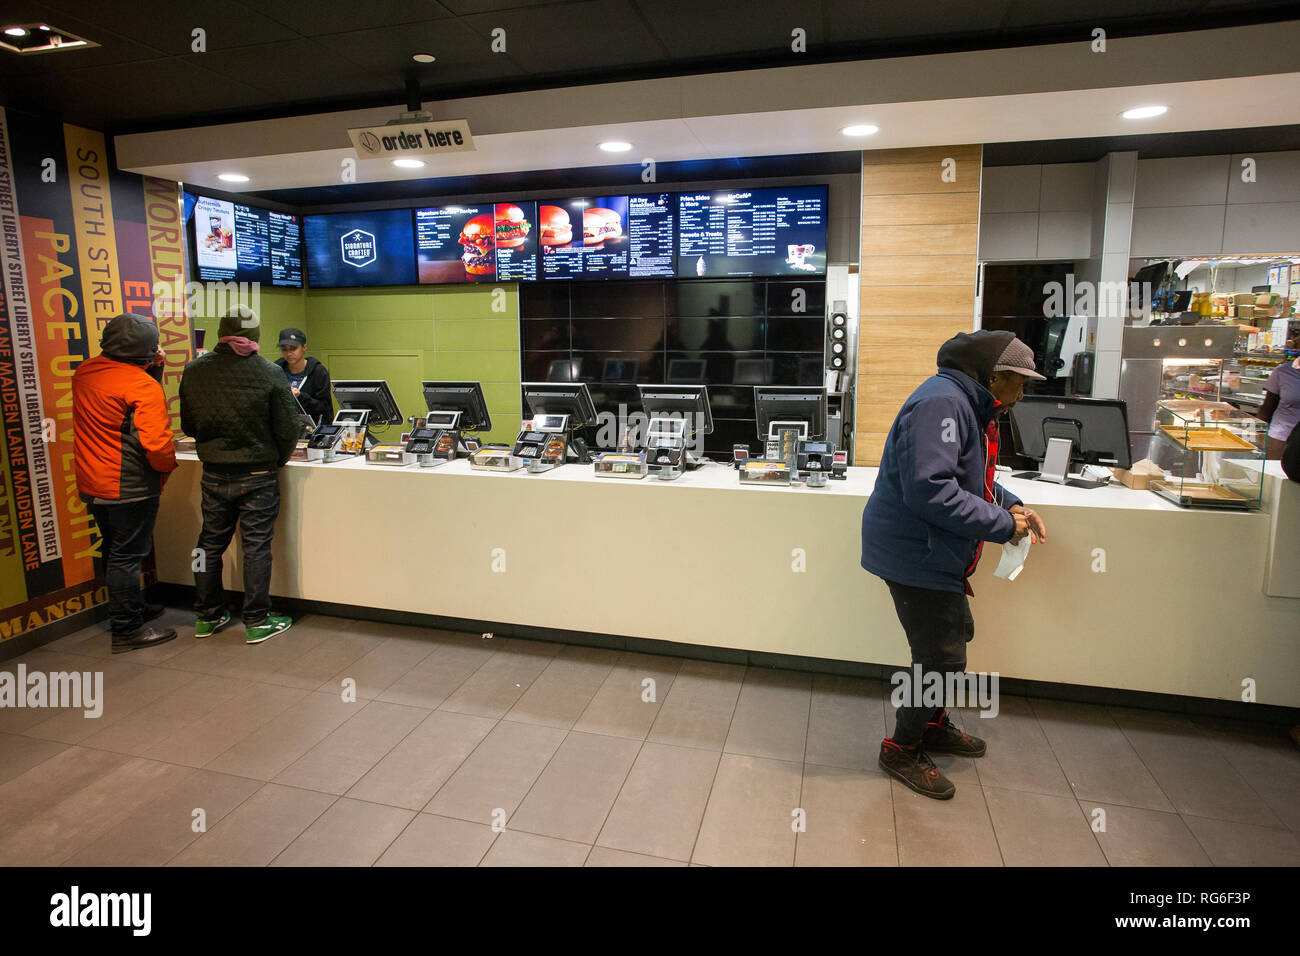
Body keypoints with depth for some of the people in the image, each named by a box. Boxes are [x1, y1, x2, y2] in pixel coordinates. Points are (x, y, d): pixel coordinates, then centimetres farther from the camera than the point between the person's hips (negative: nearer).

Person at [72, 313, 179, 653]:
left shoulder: (84, 372, 4)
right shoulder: (143, 386, -20)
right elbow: (156, 443, -26)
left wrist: (153, 368, 5)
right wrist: (168, 465, -7)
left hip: (92, 484, 8)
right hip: (130, 486, -8)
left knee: (115, 551, 21)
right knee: (127, 556, 1)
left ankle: (134, 608, 38)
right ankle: (127, 630, 10)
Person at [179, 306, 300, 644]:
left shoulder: (194, 372, -2)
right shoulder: (269, 374, -12)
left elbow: (188, 426, 8)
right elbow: (288, 427, -9)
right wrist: (277, 461, 8)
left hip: (213, 474, 4)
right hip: (257, 476, -3)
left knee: (210, 543, 16)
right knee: (256, 547, 3)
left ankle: (207, 616, 28)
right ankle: (257, 622, 10)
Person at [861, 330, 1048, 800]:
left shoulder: (969, 406, 14)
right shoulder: (941, 403, -22)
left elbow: (973, 476, 24)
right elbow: (929, 489, -32)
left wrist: (1011, 504, 6)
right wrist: (1001, 525, -24)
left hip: (935, 555, 11)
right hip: (914, 555, -11)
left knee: (955, 633, 23)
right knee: (942, 658, -3)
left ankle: (934, 726, 43)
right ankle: (902, 750, 17)